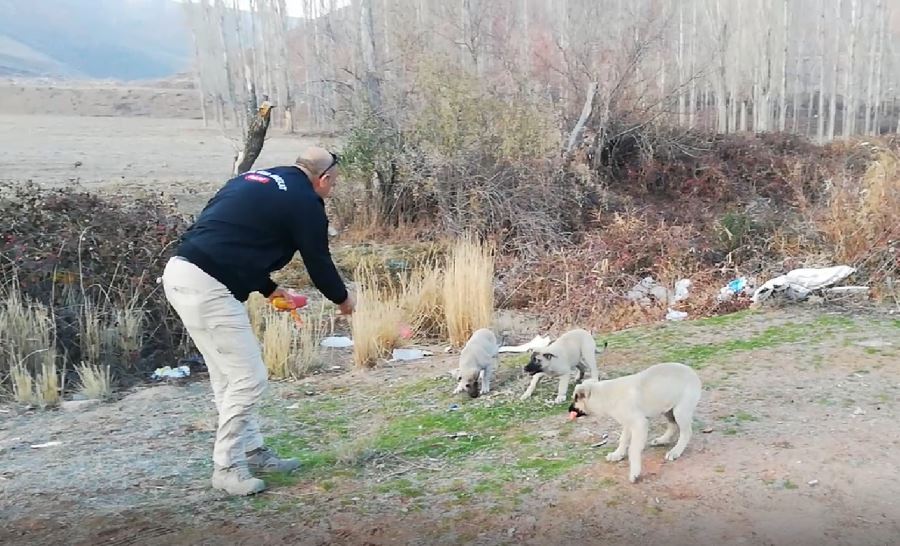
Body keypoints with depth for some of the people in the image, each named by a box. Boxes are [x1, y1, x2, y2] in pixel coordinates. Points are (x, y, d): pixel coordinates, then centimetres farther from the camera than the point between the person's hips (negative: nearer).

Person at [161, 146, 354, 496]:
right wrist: (343, 299, 23)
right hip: (207, 286, -10)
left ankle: (252, 452, 28)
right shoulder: (305, 202, -3)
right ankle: (227, 467, 10)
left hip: (180, 273, 10)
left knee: (229, 374, 17)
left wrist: (269, 289, 33)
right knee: (248, 378, 0)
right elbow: (318, 260, 5)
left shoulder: (254, 180, 22)